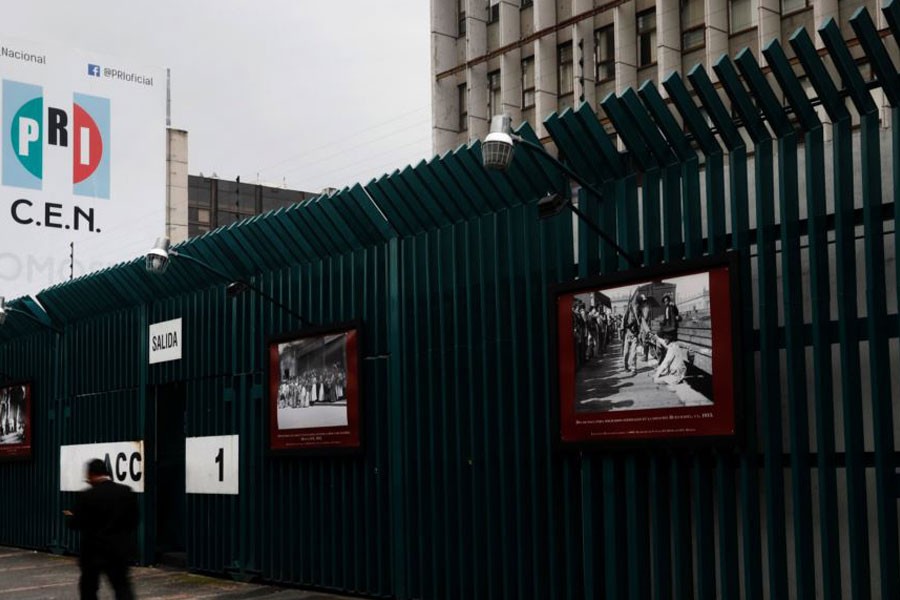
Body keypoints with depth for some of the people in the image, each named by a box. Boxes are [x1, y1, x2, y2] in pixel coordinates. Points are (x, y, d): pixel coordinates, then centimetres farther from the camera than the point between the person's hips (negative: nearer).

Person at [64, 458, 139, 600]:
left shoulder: (85, 496, -13)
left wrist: (70, 516, 15)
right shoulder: (127, 492, -3)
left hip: (94, 550, -2)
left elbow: (76, 524, -6)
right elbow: (133, 521, 3)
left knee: (88, 587, 15)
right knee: (122, 586, 6)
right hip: (120, 549, 2)